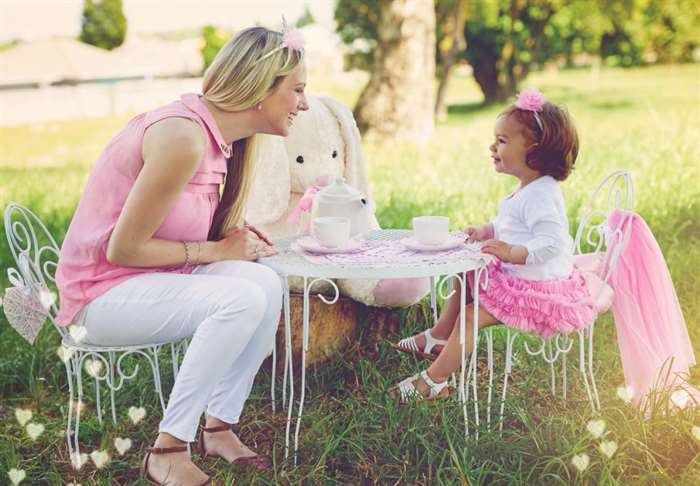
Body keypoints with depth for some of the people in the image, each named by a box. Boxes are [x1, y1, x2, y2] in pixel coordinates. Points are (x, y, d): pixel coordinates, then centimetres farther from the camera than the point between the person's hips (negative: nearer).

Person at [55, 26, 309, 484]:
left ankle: (220, 427, -2)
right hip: (104, 293, -8)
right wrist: (215, 251, -15)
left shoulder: (216, 134, 4)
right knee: (243, 299, -28)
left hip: (153, 278, 9)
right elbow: (123, 248, -22)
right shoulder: (183, 137, -25)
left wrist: (234, 237, -4)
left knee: (267, 283, -14)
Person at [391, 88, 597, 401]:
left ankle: (433, 381, 0)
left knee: (471, 315, -11)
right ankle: (438, 337, 32)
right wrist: (486, 231, 7)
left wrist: (512, 253, -36)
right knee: (464, 279, 22)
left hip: (535, 292, -11)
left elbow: (551, 243, -34)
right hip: (515, 278, 11)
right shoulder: (528, 191, 8)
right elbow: (508, 226, 23)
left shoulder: (540, 196, -26)